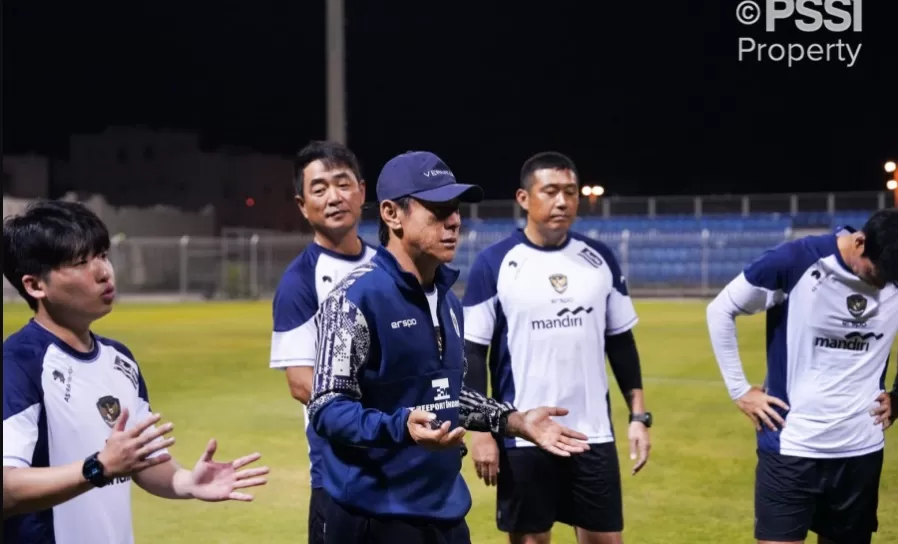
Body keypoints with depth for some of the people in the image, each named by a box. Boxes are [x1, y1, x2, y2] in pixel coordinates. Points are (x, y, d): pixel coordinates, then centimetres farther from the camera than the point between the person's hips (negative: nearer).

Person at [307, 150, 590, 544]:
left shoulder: (448, 300, 11)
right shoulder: (356, 297, -16)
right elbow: (327, 408, -19)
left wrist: (514, 421, 13)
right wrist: (401, 426, -33)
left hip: (447, 512, 8)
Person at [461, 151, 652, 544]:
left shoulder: (600, 259, 5)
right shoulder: (493, 264, -6)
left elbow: (621, 342, 11)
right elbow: (473, 352, -4)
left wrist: (639, 415, 5)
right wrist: (480, 429, -9)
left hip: (593, 435, 3)